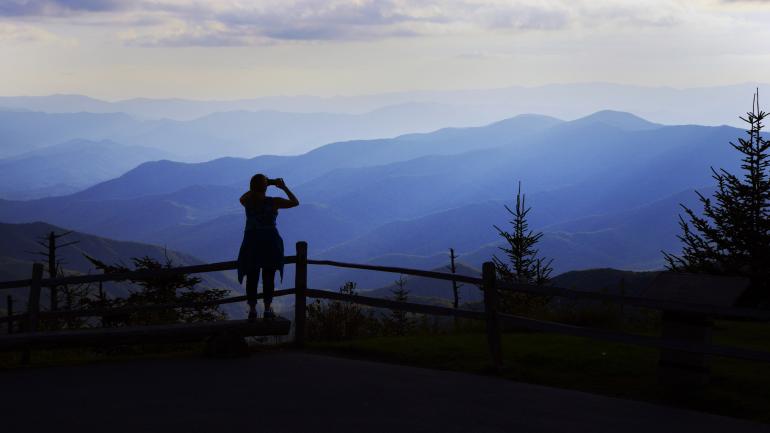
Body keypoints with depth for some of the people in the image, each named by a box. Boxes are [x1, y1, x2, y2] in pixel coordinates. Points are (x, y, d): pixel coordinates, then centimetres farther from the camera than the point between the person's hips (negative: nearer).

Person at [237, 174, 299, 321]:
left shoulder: (247, 201, -9)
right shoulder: (273, 202, -15)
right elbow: (295, 202, -3)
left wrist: (268, 183, 17)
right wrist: (284, 187, 6)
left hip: (251, 243, 2)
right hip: (270, 243, -2)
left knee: (251, 278, 10)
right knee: (268, 278, 10)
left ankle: (252, 310, 11)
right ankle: (267, 310, 14)